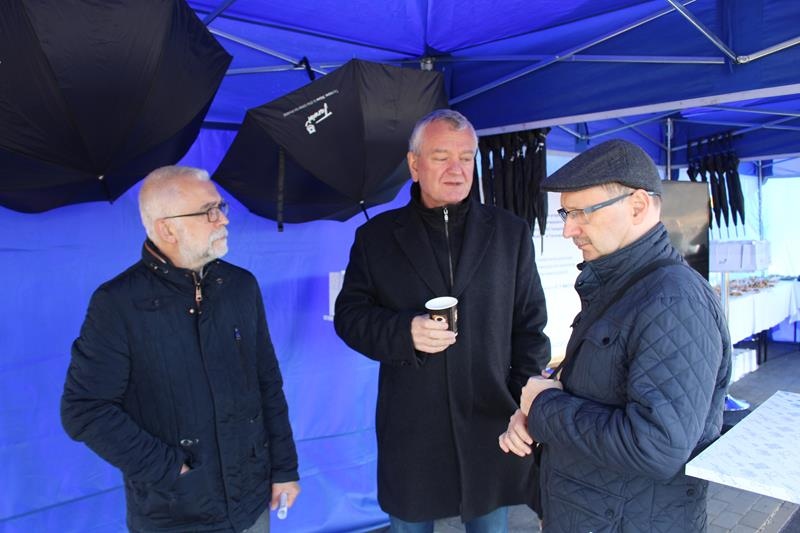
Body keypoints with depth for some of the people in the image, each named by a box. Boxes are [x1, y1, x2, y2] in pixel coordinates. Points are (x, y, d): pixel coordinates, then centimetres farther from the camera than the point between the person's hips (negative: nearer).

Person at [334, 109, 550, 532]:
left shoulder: (511, 232, 3)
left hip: (491, 425, 1)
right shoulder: (377, 235, 1)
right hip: (410, 429, 0)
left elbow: (530, 325, 4)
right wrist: (404, 331, -19)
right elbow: (349, 315, 0)